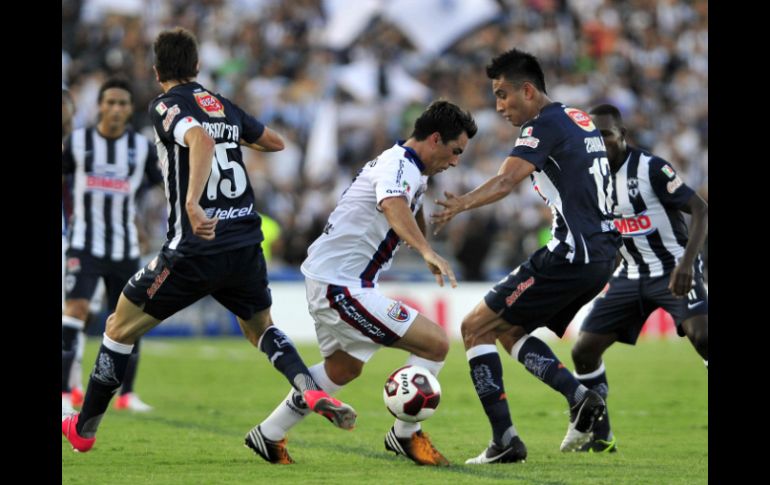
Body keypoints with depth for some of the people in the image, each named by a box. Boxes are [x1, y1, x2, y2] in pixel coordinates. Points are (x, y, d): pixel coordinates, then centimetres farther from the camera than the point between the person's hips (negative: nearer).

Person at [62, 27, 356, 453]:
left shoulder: (165, 106, -5)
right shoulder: (223, 106, 14)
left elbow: (200, 140, -26)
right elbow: (275, 142, 29)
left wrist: (192, 203, -37)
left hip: (196, 247, -5)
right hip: (246, 244, 6)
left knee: (120, 327, 10)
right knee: (260, 327, 27)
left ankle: (82, 429, 17)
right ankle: (311, 390, 0)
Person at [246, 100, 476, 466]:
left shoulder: (406, 165, 12)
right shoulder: (399, 166, -19)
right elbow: (394, 207, -43)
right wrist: (428, 253, -58)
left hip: (327, 280, 11)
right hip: (342, 286, -11)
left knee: (344, 368, 31)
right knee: (435, 343, -15)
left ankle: (269, 435, 39)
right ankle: (405, 435, 0)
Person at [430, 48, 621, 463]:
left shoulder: (545, 124, -11)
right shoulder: (580, 120, 17)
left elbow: (504, 182, -26)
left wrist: (458, 206, -36)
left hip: (570, 254, -9)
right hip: (600, 253, 9)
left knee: (475, 328, -2)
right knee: (509, 329, 20)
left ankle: (504, 440, -8)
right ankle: (579, 397, 3)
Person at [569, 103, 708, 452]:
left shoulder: (650, 168, -18)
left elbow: (700, 210, -20)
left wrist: (687, 262, -30)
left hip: (673, 270, -7)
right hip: (630, 276, 7)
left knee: (702, 337, -29)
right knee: (584, 350, 2)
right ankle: (600, 436, 17)